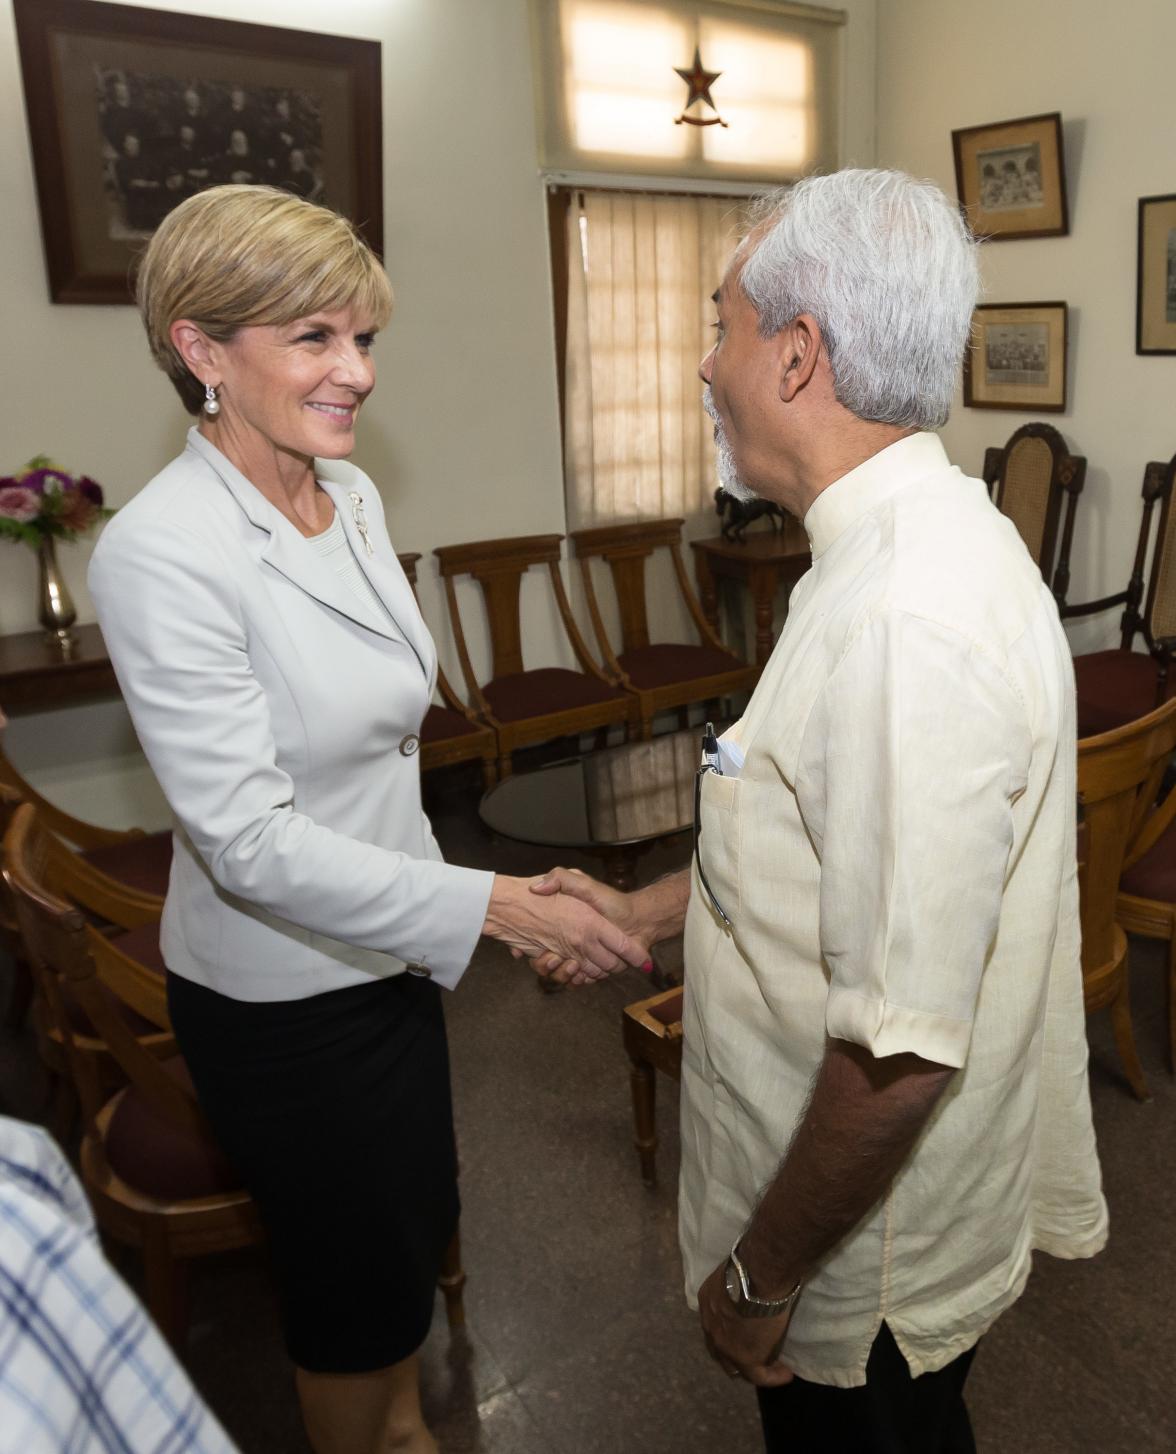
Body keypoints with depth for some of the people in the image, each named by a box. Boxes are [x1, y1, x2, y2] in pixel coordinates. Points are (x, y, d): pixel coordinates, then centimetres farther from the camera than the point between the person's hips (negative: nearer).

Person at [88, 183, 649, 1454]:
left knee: (418, 1223, 27)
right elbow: (249, 839, -28)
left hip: (380, 945, 8)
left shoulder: (352, 498, -1)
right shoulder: (161, 553, -26)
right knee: (354, 1278, 16)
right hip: (279, 995, -7)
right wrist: (501, 907, -29)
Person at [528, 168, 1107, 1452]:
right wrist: (645, 911, 12)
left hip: (868, 1271, -8)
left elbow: (903, 1051, -33)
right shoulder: (916, 542, 1)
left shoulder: (908, 623, -34)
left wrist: (763, 1277, -18)